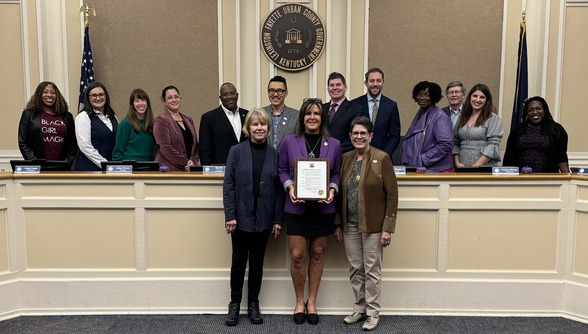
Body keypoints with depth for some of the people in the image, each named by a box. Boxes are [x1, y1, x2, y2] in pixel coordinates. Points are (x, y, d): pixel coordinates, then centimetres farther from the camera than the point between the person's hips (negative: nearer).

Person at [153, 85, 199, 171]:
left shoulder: (188, 120, 17)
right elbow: (165, 147, -10)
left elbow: (195, 144, 18)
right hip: (169, 169, -5)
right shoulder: (161, 120, -1)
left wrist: (193, 161, -1)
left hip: (189, 169, 5)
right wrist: (185, 163, -11)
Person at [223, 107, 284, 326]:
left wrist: (278, 219, -1)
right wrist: (230, 215, -11)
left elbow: (278, 188, 2)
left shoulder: (274, 154, 2)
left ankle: (253, 304, 27)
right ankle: (234, 304, 25)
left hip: (263, 218, 2)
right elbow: (228, 185, -5)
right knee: (238, 262, 9)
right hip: (241, 217, -1)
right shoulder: (236, 151, -2)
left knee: (257, 262, 13)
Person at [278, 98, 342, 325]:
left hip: (323, 208, 2)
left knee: (317, 254, 11)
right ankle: (299, 301, 23)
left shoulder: (334, 144, 3)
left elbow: (336, 173, 8)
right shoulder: (289, 142, -1)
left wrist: (332, 189, -11)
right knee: (297, 256, 1)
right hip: (296, 208, -1)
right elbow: (282, 170, 4)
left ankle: (312, 302, 27)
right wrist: (289, 186, -15)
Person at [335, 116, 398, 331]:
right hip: (350, 225, 4)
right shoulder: (345, 159, 6)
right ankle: (359, 309, 29)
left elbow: (392, 195, -9)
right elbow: (340, 194, 8)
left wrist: (388, 228, -12)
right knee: (355, 269, 13)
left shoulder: (382, 158, -8)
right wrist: (338, 224, 6)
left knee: (372, 270, 5)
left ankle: (373, 313, 21)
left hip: (373, 226, -4)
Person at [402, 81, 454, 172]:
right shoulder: (419, 114, 12)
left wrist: (423, 159, -17)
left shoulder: (440, 117, -11)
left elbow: (446, 144, -20)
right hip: (416, 169, 7)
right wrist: (407, 162, 7)